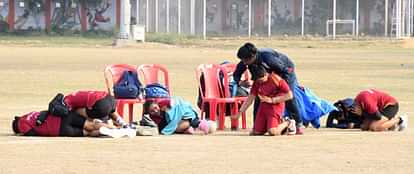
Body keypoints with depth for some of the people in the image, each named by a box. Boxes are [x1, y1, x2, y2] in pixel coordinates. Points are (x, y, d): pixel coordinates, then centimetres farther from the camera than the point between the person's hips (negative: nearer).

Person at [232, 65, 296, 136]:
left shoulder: (276, 79, -16)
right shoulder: (257, 82, 1)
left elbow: (289, 95, -15)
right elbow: (250, 98, 8)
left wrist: (272, 100, -16)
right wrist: (239, 113, 4)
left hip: (276, 105, -7)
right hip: (263, 105, 7)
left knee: (272, 132, -24)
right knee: (256, 132, 2)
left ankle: (287, 123, 8)